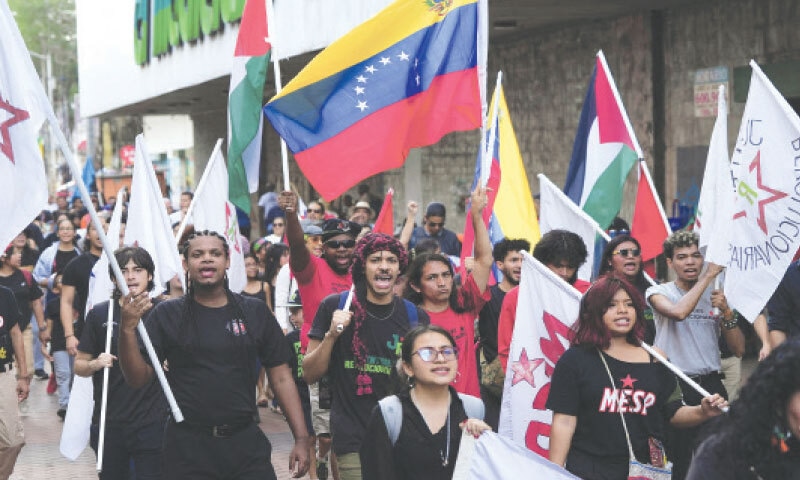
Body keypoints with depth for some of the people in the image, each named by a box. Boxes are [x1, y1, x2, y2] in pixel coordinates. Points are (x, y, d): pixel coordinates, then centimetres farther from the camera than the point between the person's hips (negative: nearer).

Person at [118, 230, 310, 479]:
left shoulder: (254, 312, 6)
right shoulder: (167, 314, 3)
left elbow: (281, 377, 6)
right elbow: (138, 379, -2)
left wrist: (301, 439, -1)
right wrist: (128, 329, -18)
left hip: (245, 441, 1)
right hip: (187, 447, -1)